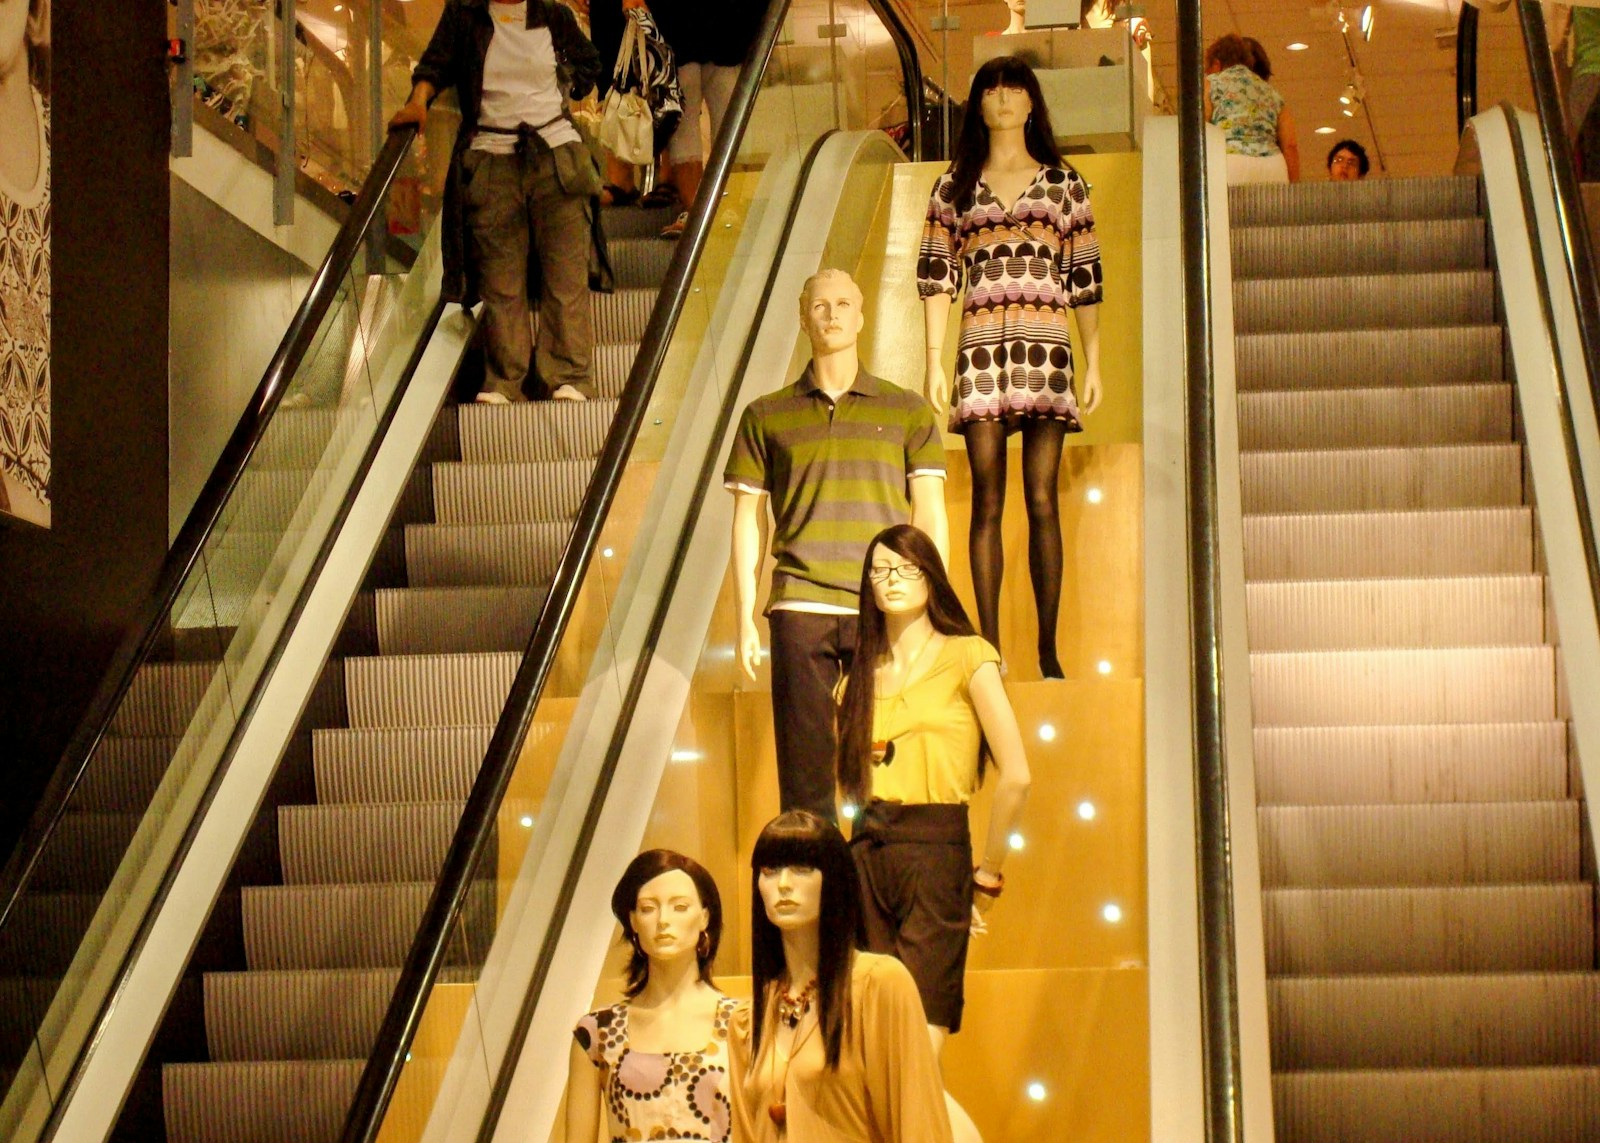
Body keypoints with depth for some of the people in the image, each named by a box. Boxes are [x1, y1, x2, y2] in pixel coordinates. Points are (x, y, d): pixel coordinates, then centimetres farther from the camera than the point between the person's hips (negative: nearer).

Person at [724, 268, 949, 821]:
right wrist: (745, 619, 5)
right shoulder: (767, 416, 13)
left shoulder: (908, 412, 12)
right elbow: (747, 520, 12)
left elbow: (930, 514, 9)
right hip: (800, 609, 0)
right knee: (804, 760, -2)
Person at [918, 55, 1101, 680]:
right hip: (981, 347, 0)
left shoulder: (1064, 182, 12)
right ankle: (989, 647, 0)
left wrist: (1094, 363, 6)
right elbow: (936, 276, 9)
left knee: (1042, 498, -4)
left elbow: (1086, 279, 11)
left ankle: (1048, 648, -2)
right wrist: (934, 361, 0)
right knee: (987, 501, -2)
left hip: (1047, 347, 0)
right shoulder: (955, 186, 12)